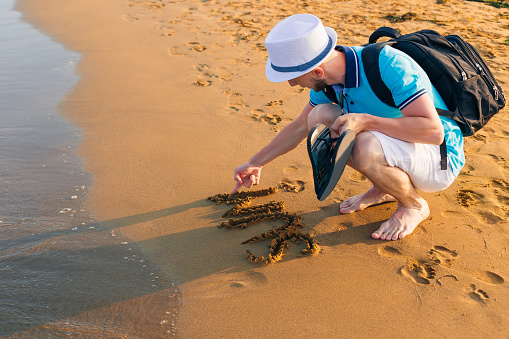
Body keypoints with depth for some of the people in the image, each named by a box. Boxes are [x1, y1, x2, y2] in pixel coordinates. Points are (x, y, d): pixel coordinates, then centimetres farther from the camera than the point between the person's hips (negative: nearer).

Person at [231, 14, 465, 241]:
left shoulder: (389, 64, -30)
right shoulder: (327, 81, -7)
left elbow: (433, 131, -34)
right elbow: (300, 126, 9)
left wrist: (365, 120, -38)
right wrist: (256, 163, 14)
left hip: (440, 157, -7)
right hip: (390, 147, 7)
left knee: (366, 148, -36)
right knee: (320, 118, -11)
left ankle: (414, 205, -4)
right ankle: (384, 189, 6)